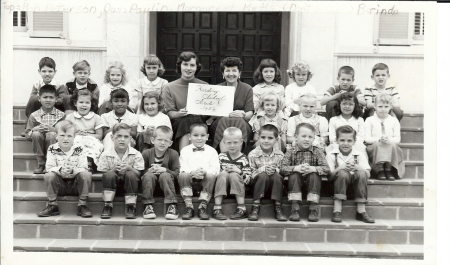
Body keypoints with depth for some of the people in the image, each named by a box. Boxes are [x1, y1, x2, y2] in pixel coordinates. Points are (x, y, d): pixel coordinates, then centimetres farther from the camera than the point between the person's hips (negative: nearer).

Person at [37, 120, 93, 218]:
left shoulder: (79, 149, -4)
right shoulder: (52, 149, -3)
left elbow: (84, 168, -12)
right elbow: (49, 168, -11)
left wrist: (72, 170, -33)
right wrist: (60, 170, -33)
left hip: (76, 184, 0)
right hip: (59, 184, 1)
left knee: (87, 175, -28)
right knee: (48, 176, -27)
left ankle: (82, 205, -17)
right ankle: (52, 205, -11)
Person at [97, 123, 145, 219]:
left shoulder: (136, 154, -8)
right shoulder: (106, 155, -8)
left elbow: (138, 174, -8)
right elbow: (103, 174, -7)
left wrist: (129, 167, -27)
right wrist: (114, 169, -25)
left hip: (128, 182, 0)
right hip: (114, 182, 0)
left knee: (130, 175, -31)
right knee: (109, 175, -30)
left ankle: (130, 207, -20)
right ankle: (108, 206, -18)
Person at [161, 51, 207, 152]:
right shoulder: (169, 88, 10)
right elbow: (169, 113, 2)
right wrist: (179, 114, -20)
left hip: (200, 122, 1)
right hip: (178, 124, -1)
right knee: (186, 121, -34)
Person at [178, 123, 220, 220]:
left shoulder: (211, 151, 12)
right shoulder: (185, 150, 12)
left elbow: (215, 168, -1)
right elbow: (182, 168, -1)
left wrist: (205, 171, -23)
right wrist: (192, 172, -23)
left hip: (205, 178, 0)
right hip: (190, 179, 0)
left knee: (211, 176, -31)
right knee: (183, 175, -30)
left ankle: (203, 207, -26)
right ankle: (189, 206, -26)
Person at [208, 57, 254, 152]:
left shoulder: (247, 89, 12)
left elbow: (250, 113, 3)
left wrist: (243, 115, -23)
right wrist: (227, 115, -21)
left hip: (242, 124, 0)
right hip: (219, 124, 0)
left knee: (238, 121, -34)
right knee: (224, 121, -34)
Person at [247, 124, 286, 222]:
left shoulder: (280, 155, -1)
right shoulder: (253, 154, -7)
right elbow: (251, 173, -10)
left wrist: (275, 170, -24)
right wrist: (263, 169, -25)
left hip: (274, 185, 2)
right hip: (258, 183, -2)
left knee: (276, 176, -30)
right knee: (263, 175, -33)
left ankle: (278, 207, -23)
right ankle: (256, 206, -25)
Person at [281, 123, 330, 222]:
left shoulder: (317, 152, -1)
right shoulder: (291, 152, -1)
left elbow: (326, 169, -13)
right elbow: (283, 168, -14)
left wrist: (312, 169, -31)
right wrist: (296, 168, -32)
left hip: (311, 182, 0)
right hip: (296, 184, 0)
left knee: (314, 175, -29)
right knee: (294, 175, -29)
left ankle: (313, 210, -23)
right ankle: (294, 209, -26)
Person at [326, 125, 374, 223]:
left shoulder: (359, 155, 5)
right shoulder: (331, 155, 0)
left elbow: (368, 174, -5)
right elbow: (329, 176, -9)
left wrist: (356, 167, -23)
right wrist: (341, 167, -25)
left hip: (355, 186, 2)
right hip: (338, 183, -2)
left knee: (361, 174, -27)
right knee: (343, 173, -31)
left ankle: (361, 211, -23)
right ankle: (337, 210, -32)